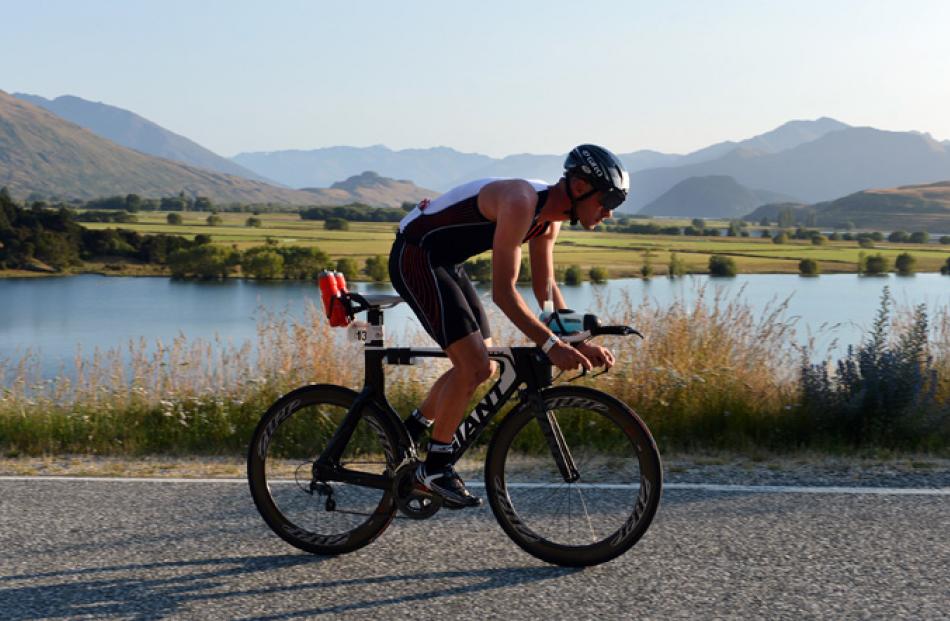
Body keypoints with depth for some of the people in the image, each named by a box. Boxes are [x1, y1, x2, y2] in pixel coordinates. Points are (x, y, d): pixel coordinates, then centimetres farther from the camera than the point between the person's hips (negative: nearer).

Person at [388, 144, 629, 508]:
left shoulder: (550, 216, 3)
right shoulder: (521, 202, -27)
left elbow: (545, 288, 10)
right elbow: (503, 291, -29)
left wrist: (579, 343, 2)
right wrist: (551, 345, -31)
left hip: (445, 263, 10)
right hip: (415, 256, -10)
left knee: (480, 368, 8)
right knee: (473, 365, -15)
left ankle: (405, 438, 20)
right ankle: (435, 469, -3)